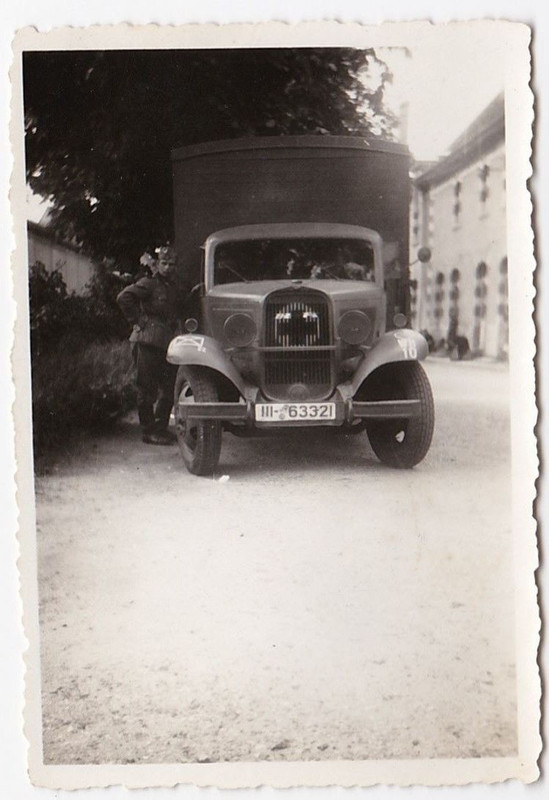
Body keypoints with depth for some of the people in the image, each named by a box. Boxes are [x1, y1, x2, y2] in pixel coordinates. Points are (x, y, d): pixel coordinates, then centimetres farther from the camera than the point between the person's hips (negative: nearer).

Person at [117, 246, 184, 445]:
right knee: (147, 389, -2)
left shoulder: (173, 288, 16)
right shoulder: (148, 284, -6)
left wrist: (175, 325, 14)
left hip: (168, 343, 7)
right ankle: (148, 431, 4)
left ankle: (161, 428, 20)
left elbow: (178, 311, 32)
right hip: (149, 341, -7)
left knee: (168, 388, 9)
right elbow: (124, 297, -17)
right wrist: (137, 320, -12)